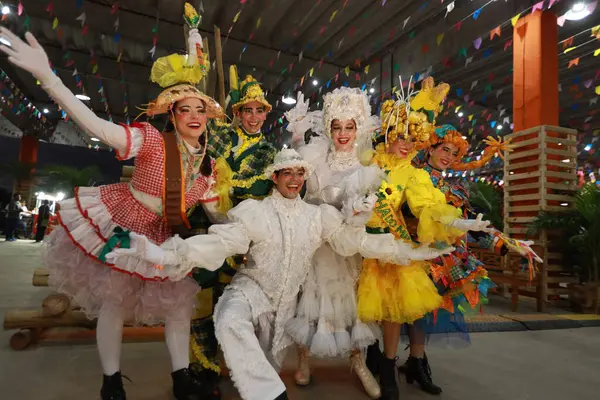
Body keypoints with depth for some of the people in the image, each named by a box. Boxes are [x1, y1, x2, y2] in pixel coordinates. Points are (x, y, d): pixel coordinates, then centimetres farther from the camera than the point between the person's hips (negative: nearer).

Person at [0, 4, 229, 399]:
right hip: (122, 225, -5)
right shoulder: (152, 139, -21)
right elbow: (98, 127, -34)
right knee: (114, 301, 7)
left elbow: (213, 209, 4)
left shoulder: (208, 163, -5)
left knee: (178, 302, 10)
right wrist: (47, 76, -43)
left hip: (166, 235, 5)